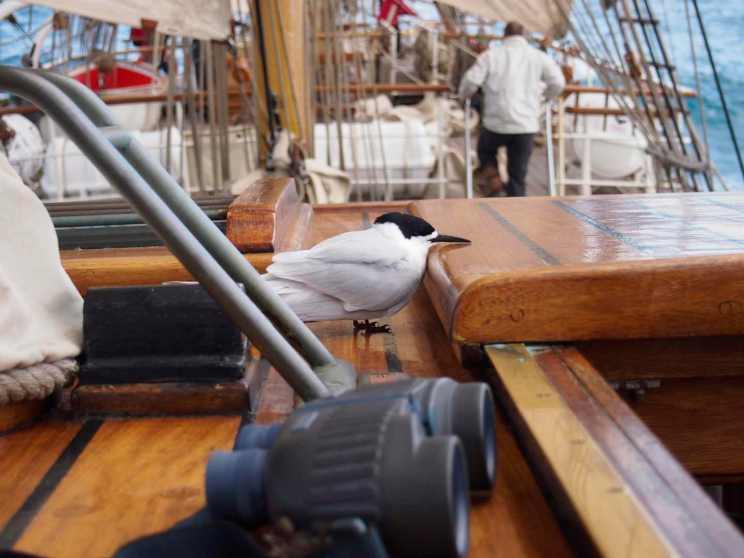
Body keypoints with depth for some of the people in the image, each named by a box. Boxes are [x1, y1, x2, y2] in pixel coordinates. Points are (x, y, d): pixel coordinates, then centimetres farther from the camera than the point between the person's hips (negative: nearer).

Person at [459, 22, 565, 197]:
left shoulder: (491, 55, 2)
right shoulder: (538, 56, 6)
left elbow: (471, 81, -7)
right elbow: (558, 82, -3)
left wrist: (464, 95, 15)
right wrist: (547, 95, 19)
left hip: (497, 123, -1)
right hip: (526, 125, 1)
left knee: (485, 150, 29)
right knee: (517, 177, 10)